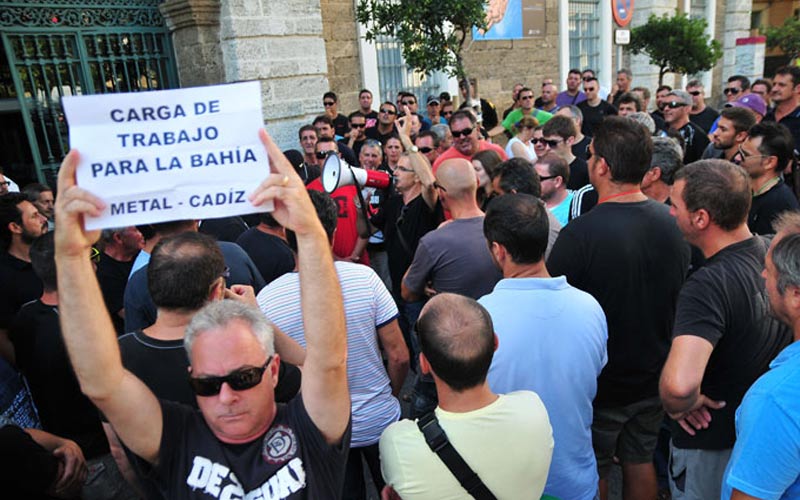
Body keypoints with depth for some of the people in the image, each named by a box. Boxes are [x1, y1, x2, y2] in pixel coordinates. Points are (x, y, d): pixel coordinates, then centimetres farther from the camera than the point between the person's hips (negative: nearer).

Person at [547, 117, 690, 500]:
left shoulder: (580, 233, -28)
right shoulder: (671, 221, -7)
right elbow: (679, 294, 7)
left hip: (598, 383, -5)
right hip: (653, 378, 6)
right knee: (641, 461, 24)